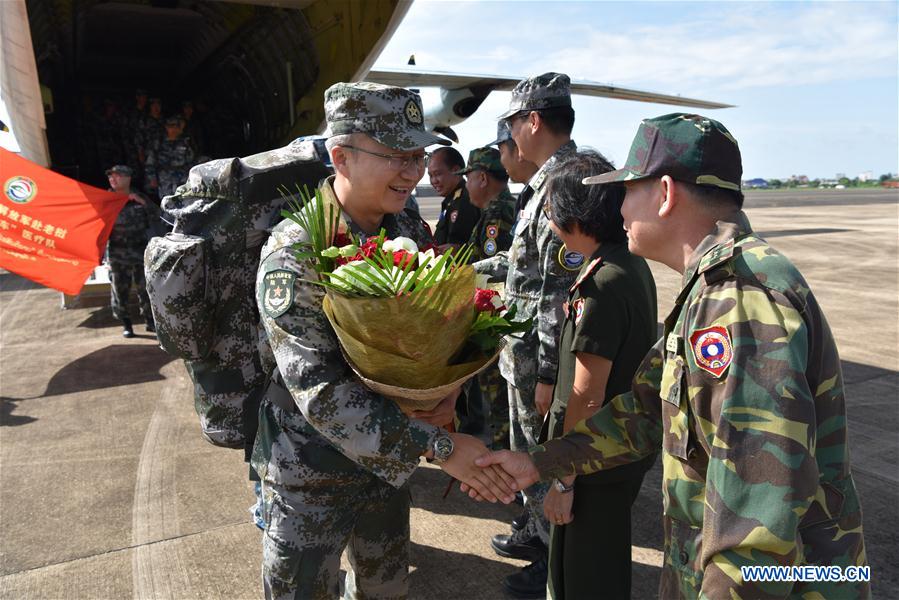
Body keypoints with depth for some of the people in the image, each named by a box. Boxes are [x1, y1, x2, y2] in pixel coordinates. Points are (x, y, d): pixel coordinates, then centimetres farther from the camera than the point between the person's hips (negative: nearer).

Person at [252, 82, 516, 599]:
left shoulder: (411, 230, -4)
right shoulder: (294, 255, -24)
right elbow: (320, 390, -30)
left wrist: (447, 393, -16)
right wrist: (438, 445, -32)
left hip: (390, 460, 6)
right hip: (314, 474, -5)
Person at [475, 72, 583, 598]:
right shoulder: (549, 182, 12)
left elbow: (563, 290, -26)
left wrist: (547, 373, -24)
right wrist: (474, 267, 28)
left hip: (541, 356, -10)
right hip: (528, 352, 10)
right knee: (530, 449, 23)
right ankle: (535, 531, 43)